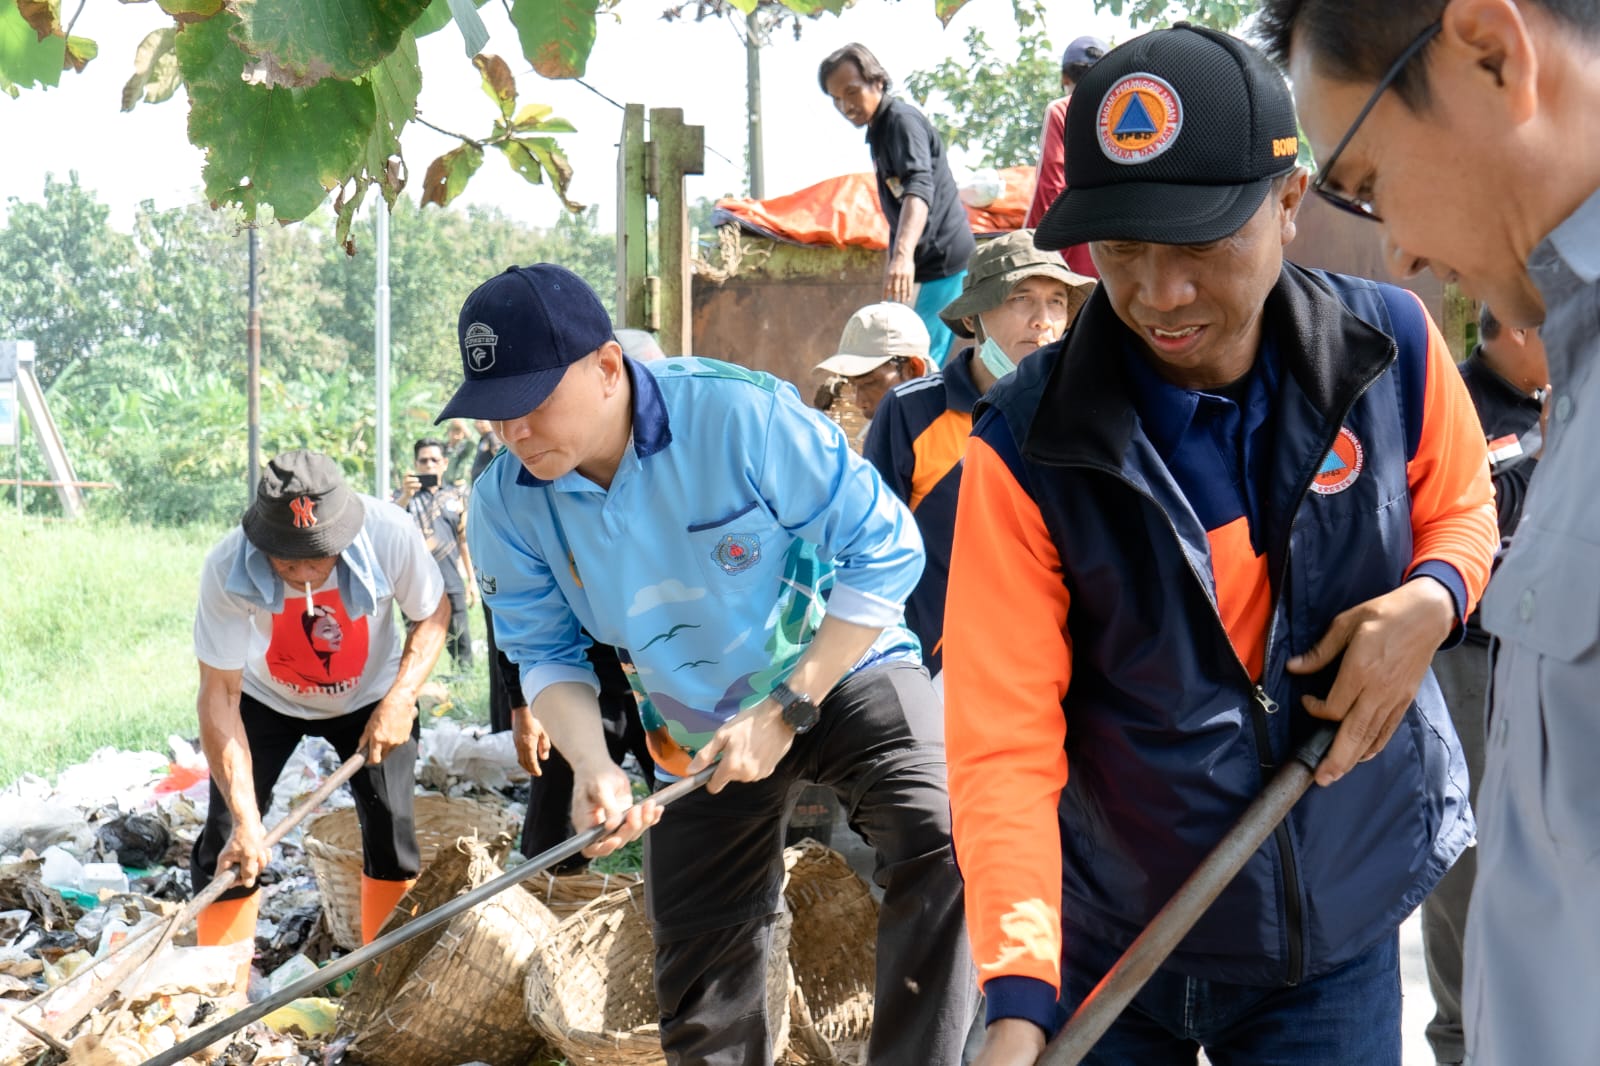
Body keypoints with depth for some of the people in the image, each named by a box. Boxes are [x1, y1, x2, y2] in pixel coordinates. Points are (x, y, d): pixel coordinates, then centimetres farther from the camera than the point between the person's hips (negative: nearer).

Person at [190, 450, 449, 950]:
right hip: (266, 699, 0)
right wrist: (245, 820, -36)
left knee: (392, 833, -7)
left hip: (369, 697, 1)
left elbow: (433, 614, -13)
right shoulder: (226, 569, -36)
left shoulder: (390, 533, -34)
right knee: (227, 840, -10)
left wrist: (401, 699, -28)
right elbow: (220, 697, -32)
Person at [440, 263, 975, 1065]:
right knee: (697, 972, 11)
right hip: (698, 736, 5)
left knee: (943, 840, -32)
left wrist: (787, 711, -23)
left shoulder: (743, 415, -29)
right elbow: (547, 656, -2)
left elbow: (885, 549, -23)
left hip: (844, 673, -4)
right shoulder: (508, 505, -15)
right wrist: (591, 765, -24)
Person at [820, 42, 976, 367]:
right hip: (928, 264, 10)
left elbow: (919, 189, -32)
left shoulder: (902, 120, -15)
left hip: (945, 259, -10)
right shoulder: (878, 130, 15)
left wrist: (903, 255, -45)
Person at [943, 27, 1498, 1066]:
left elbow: (1460, 508, 10)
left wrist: (1431, 601, -14)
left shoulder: (1391, 347, -11)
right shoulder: (1027, 447, -18)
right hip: (1107, 940, -1)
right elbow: (1003, 747, -19)